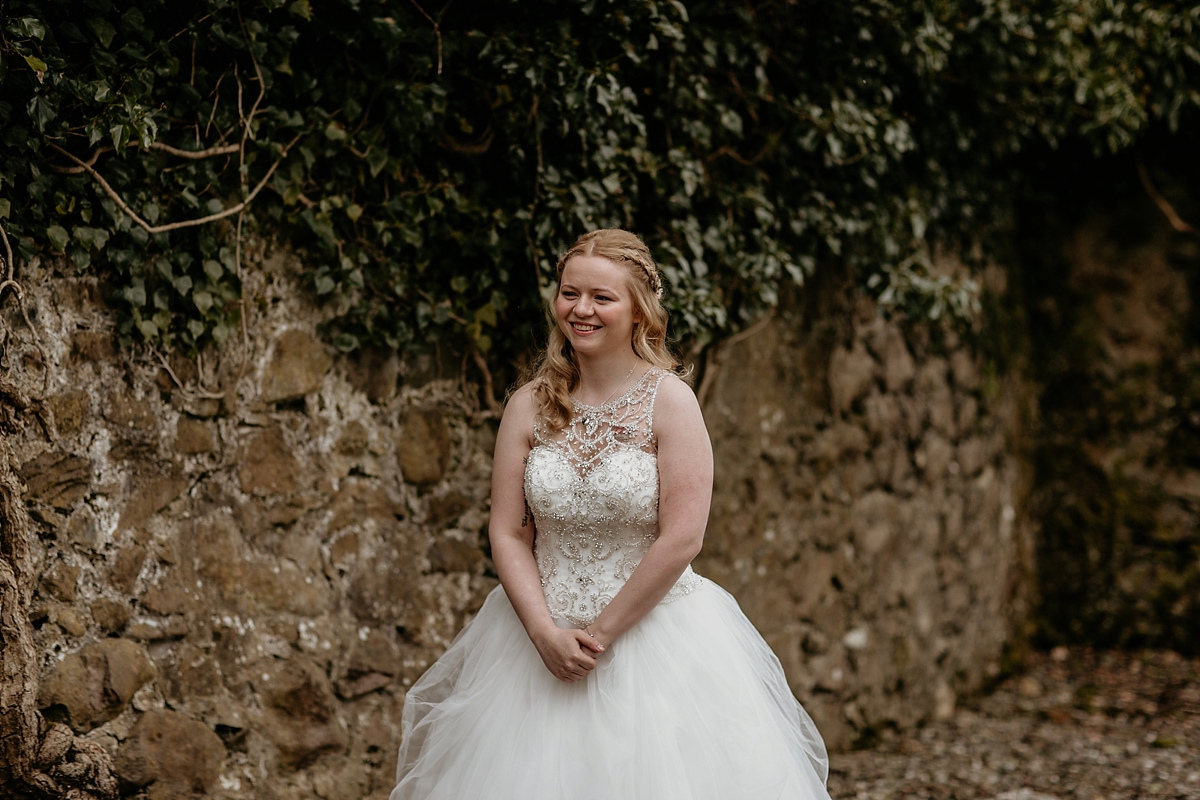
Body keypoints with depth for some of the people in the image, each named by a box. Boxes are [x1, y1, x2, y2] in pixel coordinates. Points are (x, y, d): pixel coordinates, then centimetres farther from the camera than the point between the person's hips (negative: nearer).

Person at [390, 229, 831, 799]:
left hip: (652, 634, -3)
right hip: (540, 635, 3)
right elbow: (507, 533, -1)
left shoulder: (670, 401, -9)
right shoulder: (531, 406, 2)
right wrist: (546, 631, -13)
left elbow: (681, 540, -15)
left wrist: (602, 633, -13)